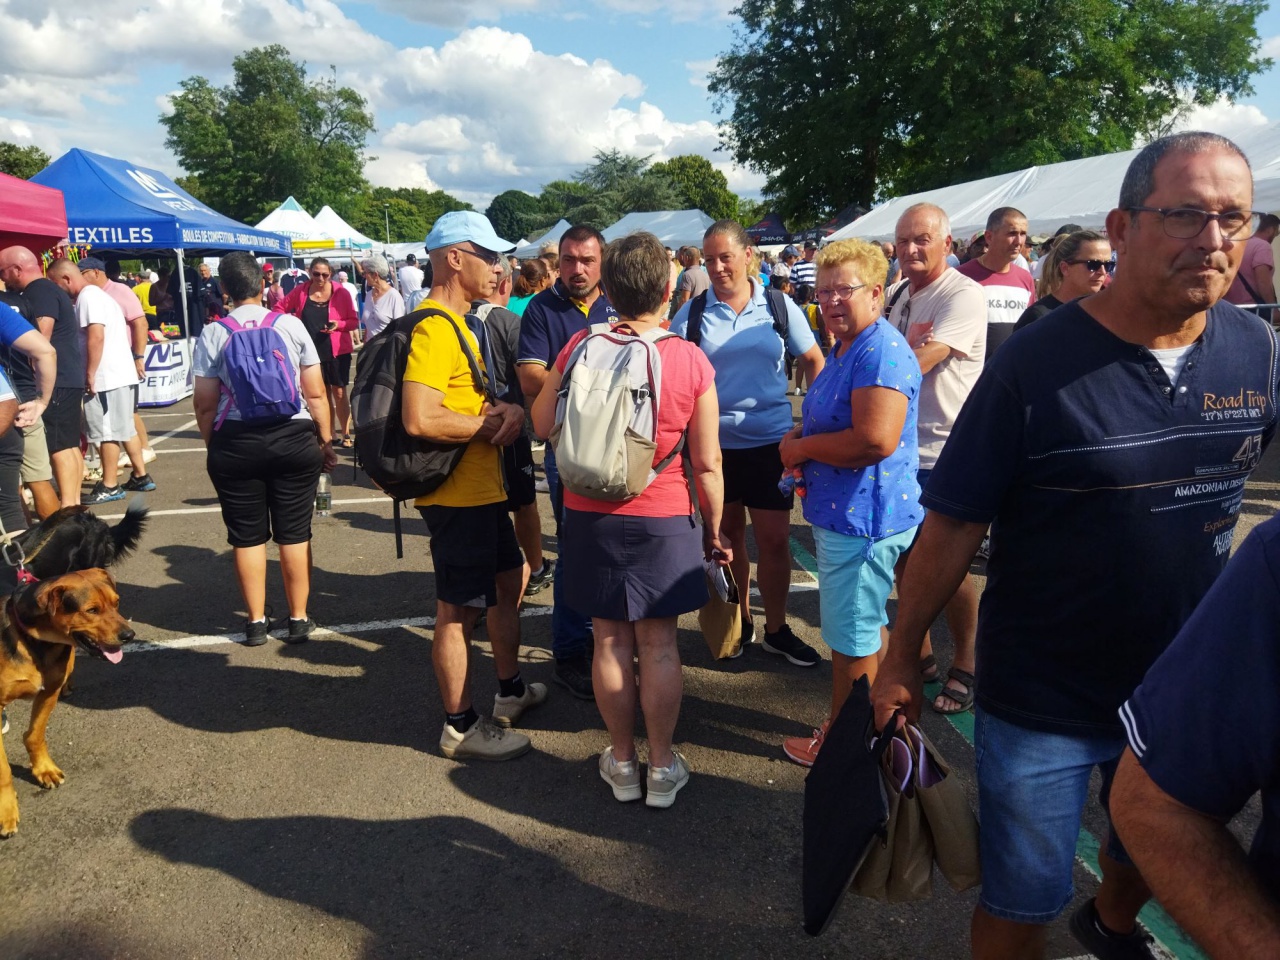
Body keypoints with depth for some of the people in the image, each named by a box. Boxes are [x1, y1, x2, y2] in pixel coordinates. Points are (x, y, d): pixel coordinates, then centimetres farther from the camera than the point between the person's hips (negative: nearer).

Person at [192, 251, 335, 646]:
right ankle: (299, 619, 16)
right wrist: (325, 440, 8)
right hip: (294, 439, 0)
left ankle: (256, 621, 18)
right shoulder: (291, 325, -1)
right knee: (294, 532, 8)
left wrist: (214, 445, 11)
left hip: (235, 443, 0)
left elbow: (205, 405, -2)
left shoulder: (212, 334, -1)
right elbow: (315, 393, -1)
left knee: (247, 536, 10)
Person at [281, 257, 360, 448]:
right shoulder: (300, 291, -2)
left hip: (337, 351, -2)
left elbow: (354, 321, -5)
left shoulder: (341, 293, -8)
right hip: (312, 351, 2)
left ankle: (345, 434, 14)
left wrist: (338, 324, -22)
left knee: (339, 392, 3)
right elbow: (281, 309, 10)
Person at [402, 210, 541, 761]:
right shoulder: (435, 328, -20)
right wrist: (492, 425, -16)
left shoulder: (460, 322, 14)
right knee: (459, 608, 1)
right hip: (457, 493, -11)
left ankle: (511, 692, 39)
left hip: (482, 487, 11)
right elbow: (419, 419, -29)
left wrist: (507, 409, -3)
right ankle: (460, 727, 18)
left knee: (510, 579, 22)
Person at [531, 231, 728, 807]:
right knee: (658, 644, 10)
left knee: (610, 640, 12)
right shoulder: (691, 361, -12)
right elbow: (707, 464, -7)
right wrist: (714, 529, 7)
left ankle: (622, 763, 27)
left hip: (591, 516, 1)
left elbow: (543, 424, 0)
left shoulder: (581, 345, -9)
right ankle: (662, 767, 23)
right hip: (663, 520, -1)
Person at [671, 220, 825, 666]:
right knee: (728, 534, 14)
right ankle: (738, 621, 33)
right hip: (714, 442, 0)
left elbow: (814, 362, 7)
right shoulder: (692, 313, -2)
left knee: (774, 539, 5)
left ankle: (776, 628, 24)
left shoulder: (780, 307, -1)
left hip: (770, 440, 0)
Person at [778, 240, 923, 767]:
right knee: (863, 626, 22)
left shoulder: (882, 351, -20)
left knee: (852, 636, 3)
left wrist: (801, 448, -17)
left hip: (863, 517, -11)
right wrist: (801, 435, 5)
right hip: (841, 510, 11)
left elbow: (876, 439, -31)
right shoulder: (843, 348, 14)